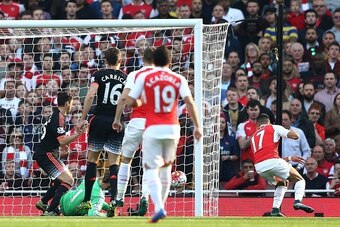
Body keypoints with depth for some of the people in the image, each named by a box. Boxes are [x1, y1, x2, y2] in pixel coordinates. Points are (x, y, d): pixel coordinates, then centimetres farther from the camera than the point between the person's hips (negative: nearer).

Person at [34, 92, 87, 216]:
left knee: (63, 178, 28)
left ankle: (43, 203, 35)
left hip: (45, 153, 10)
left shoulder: (56, 115, 15)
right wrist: (78, 134, -25)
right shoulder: (59, 117, -17)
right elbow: (62, 141, -24)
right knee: (68, 181, -19)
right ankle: (50, 212, -27)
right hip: (46, 154, -10)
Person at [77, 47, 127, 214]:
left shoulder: (99, 75, 1)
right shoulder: (126, 78, 7)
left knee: (92, 159, 9)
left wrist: (83, 119, -8)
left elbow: (91, 95, -12)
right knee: (114, 163, 4)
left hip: (100, 120, -1)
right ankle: (114, 200, -10)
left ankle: (87, 200, 9)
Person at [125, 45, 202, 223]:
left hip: (153, 129, -3)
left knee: (151, 170, -3)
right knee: (166, 168, 21)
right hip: (172, 128, 3)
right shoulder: (179, 79, 5)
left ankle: (159, 207, -23)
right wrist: (197, 126, -3)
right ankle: (160, 205, 25)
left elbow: (130, 102, 1)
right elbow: (189, 102, -5)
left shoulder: (144, 77, 1)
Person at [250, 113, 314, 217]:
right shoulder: (274, 128, 14)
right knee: (299, 180, 10)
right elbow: (295, 136, 2)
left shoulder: (254, 136, 32)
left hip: (259, 167, 5)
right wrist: (290, 131, 27)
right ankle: (298, 201, -18)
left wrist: (289, 158, 36)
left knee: (281, 183, 31)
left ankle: (275, 210, 16)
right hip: (272, 161, -5)